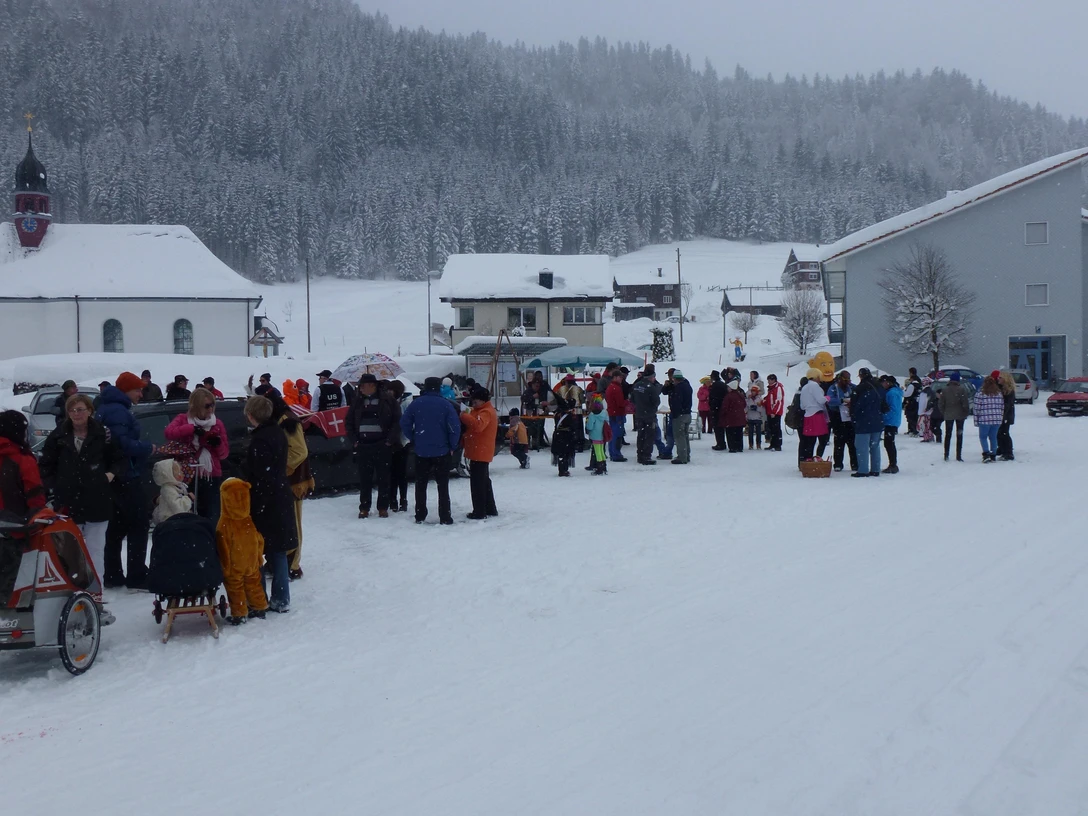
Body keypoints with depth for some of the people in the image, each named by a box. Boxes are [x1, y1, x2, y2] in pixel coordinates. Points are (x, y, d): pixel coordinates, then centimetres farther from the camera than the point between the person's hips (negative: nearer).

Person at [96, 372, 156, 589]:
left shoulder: (108, 408, 18)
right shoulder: (118, 411, -16)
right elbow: (122, 443, -26)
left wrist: (144, 449, 6)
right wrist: (148, 448, -14)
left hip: (115, 478, 10)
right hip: (127, 476, -10)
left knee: (117, 526, 14)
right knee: (138, 525, -6)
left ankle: (113, 576, 19)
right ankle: (137, 577, -7)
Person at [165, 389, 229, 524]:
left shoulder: (217, 423, 10)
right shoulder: (183, 419, 4)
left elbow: (225, 453, 11)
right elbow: (168, 432, -17)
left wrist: (218, 444, -10)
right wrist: (192, 428, -23)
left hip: (212, 476, 2)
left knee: (212, 518, 2)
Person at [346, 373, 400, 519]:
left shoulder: (387, 401, 0)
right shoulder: (357, 403, 10)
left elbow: (397, 421, -2)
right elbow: (349, 423, 13)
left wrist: (390, 439, -10)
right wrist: (354, 440, 1)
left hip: (382, 445, -2)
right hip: (363, 445, 2)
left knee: (383, 478, 3)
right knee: (365, 479, 5)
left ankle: (383, 508, 10)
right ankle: (364, 508, 12)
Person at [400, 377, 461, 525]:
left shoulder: (416, 403, -2)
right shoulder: (445, 405, -9)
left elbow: (404, 422, -2)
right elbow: (455, 427, -14)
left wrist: (413, 439, 8)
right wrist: (452, 445, -1)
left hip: (421, 451, 2)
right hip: (441, 451, -2)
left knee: (420, 484, 12)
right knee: (442, 485, 5)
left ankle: (420, 516, 13)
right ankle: (445, 517, 1)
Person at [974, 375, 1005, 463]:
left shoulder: (979, 395, -6)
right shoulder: (999, 394, 7)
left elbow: (977, 409, -6)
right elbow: (1002, 408, 11)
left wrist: (976, 421, 1)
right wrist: (1001, 419, 18)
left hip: (984, 420, -4)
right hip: (997, 420, 4)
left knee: (983, 436, 7)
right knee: (993, 437, 13)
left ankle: (986, 453, -9)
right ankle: (993, 456, 13)